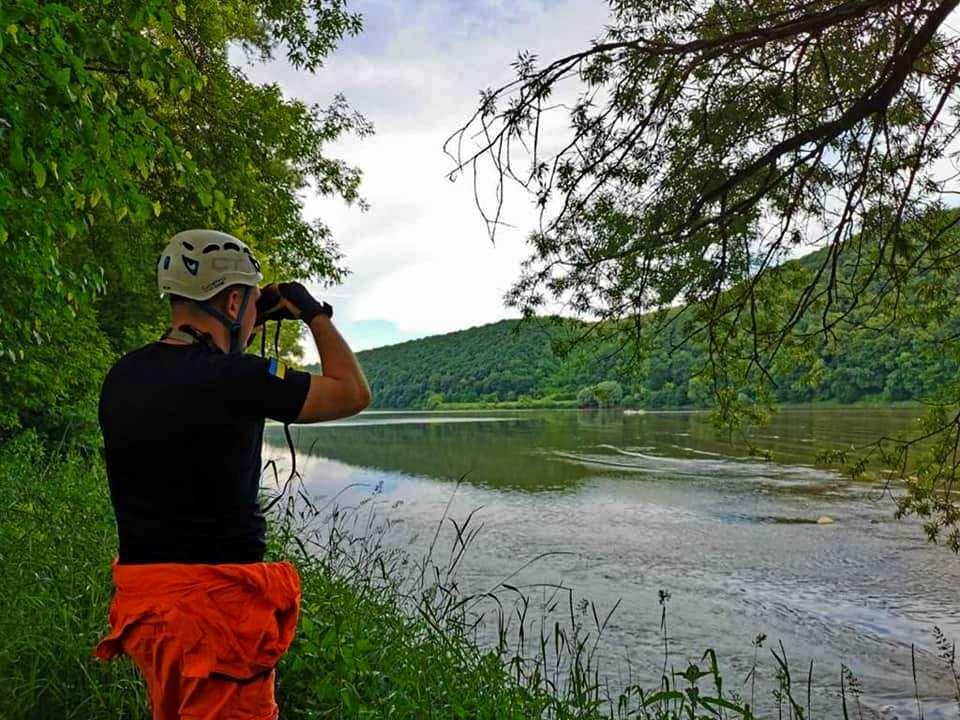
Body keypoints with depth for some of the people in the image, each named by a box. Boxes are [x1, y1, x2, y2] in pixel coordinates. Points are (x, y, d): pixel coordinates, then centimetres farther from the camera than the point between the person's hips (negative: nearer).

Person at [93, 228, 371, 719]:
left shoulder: (121, 378, 1)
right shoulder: (238, 379, -20)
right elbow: (352, 393, -7)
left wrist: (237, 331, 18)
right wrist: (315, 314, 4)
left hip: (141, 599, 8)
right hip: (215, 602, -8)